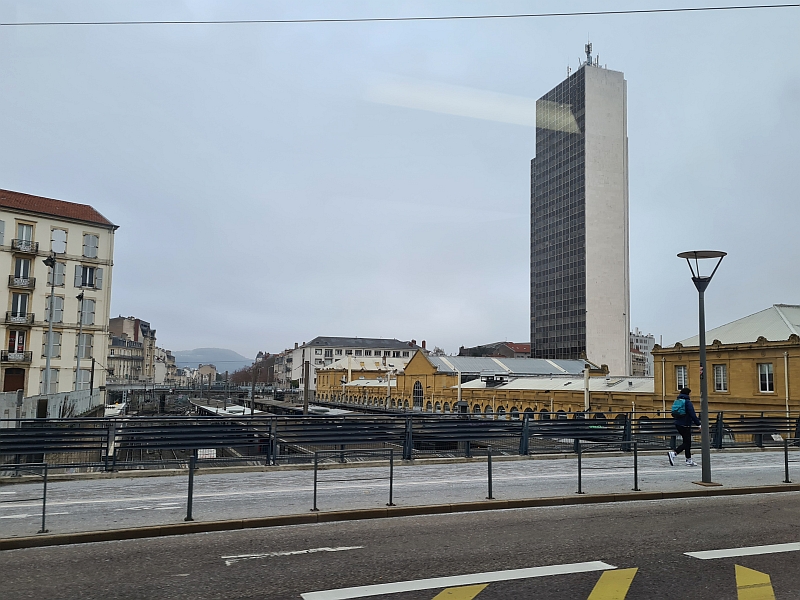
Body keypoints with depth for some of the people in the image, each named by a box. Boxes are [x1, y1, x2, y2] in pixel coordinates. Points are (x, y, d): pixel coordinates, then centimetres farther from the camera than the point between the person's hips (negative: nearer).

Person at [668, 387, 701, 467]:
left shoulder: (677, 401, 12)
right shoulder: (687, 402, -12)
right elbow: (692, 414, -17)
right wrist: (698, 423, -11)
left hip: (678, 424, 8)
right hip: (685, 425, -8)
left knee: (687, 442, 15)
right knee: (687, 443, -3)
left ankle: (689, 460, 18)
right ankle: (673, 453, -18)